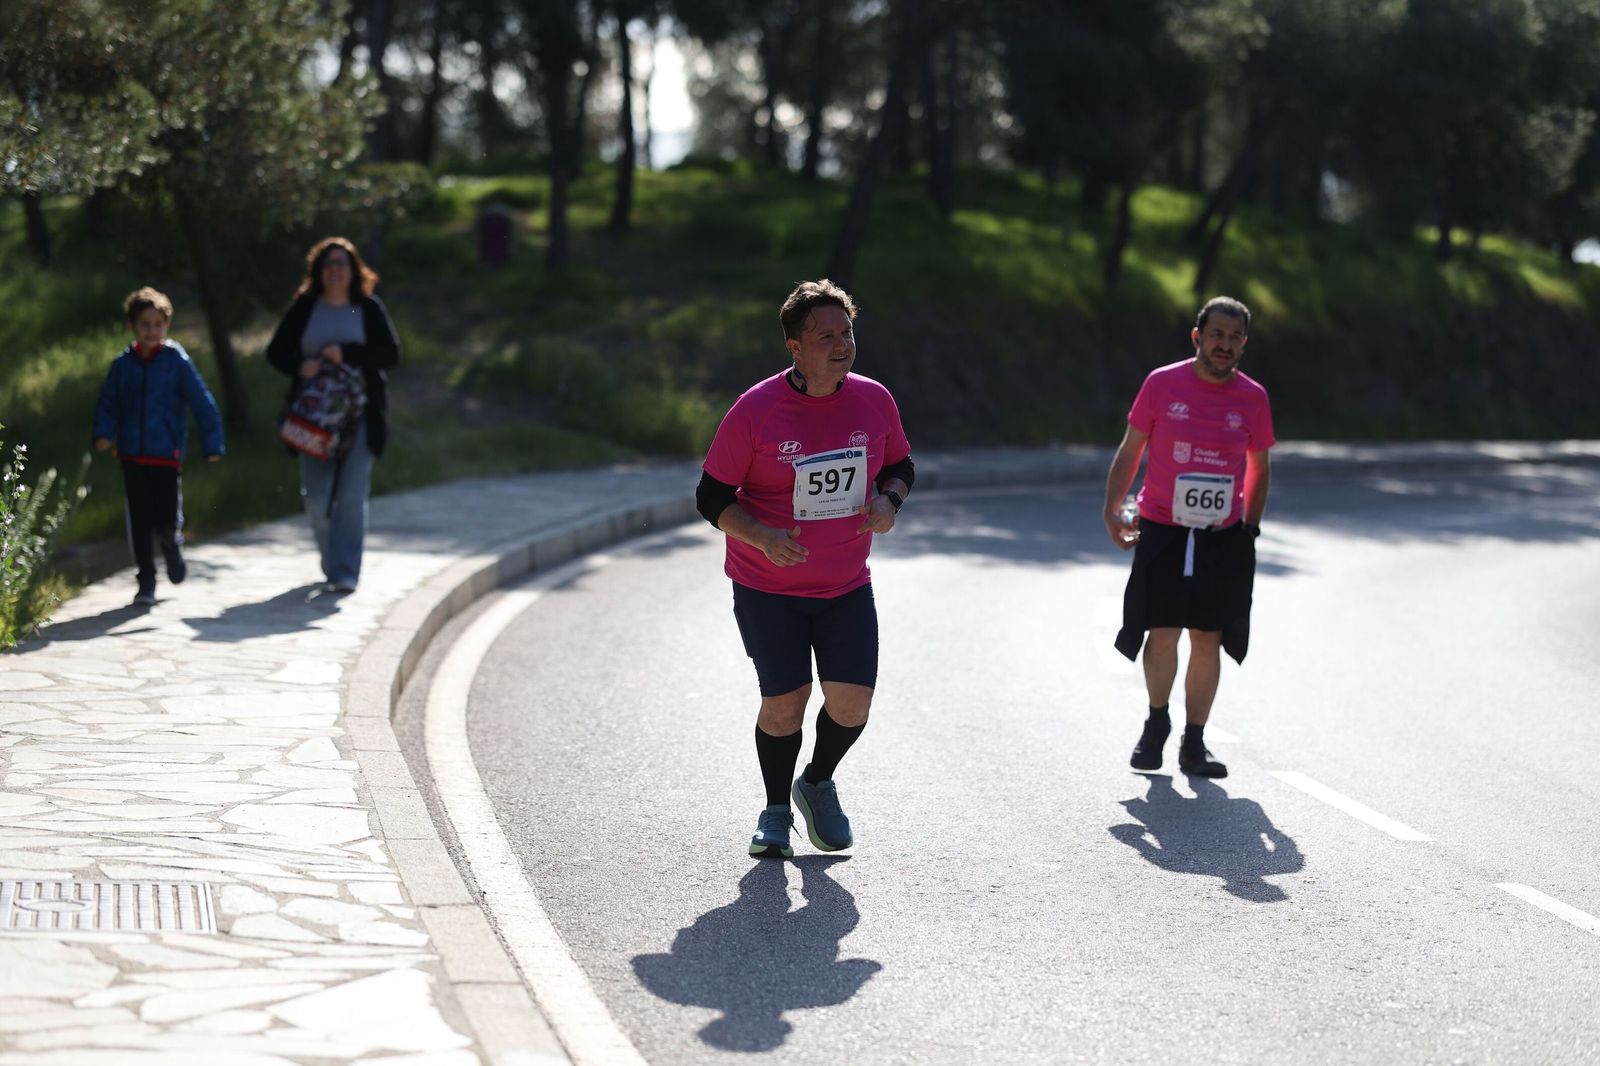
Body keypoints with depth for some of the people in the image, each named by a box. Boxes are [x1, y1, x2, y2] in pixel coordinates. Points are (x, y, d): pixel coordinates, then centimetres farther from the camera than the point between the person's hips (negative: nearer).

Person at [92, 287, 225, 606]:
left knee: (166, 519, -6)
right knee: (139, 520, 3)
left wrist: (212, 443, -7)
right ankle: (146, 582, 16)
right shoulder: (123, 365, 3)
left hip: (167, 453, -2)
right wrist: (103, 433, -9)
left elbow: (202, 402, -4)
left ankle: (171, 545, 30)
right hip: (132, 454, 2)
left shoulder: (177, 361, -4)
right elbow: (107, 404, 9)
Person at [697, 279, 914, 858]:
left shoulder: (874, 400, -3)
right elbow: (712, 495, -9)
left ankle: (818, 783, 27)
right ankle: (776, 811, 24)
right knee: (784, 702, -1)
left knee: (852, 700, -5)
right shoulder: (754, 411, -15)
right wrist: (762, 535, -26)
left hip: (847, 586, 3)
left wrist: (888, 500, -9)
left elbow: (900, 465, 14)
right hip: (766, 587, -3)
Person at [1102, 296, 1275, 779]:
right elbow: (1129, 451, 5)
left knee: (1208, 640, 2)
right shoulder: (1162, 384, -3)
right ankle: (1156, 721, 20)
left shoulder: (1253, 398, 2)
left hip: (1223, 538, 2)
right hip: (1161, 531, -2)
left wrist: (1250, 526, 9)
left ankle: (1194, 743, 14)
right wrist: (1113, 510, -4)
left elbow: (1259, 467, 14)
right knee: (1162, 634, -6)